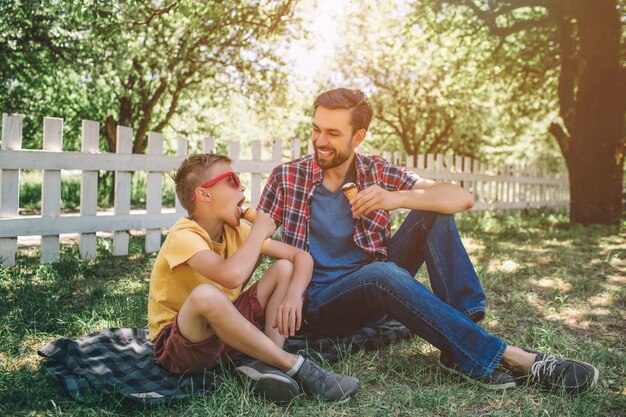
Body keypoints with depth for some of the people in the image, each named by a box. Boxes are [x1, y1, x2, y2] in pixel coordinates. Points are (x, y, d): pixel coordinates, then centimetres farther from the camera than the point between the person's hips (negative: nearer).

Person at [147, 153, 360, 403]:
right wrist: (259, 231, -22)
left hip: (223, 331, 7)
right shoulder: (184, 236, -21)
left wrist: (294, 295, -23)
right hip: (176, 345, -7)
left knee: (284, 268, -3)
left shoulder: (235, 231, 0)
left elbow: (301, 256, -1)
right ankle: (295, 366, -25)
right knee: (206, 294, -40)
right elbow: (232, 276, -41)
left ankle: (269, 364, -21)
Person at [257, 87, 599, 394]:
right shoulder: (286, 178, -3)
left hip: (378, 289, 3)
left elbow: (463, 198, -9)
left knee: (432, 210, -14)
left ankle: (464, 325, -26)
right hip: (320, 303, -3)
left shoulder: (377, 173, 0)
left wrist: (398, 198, -27)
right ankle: (502, 357, -31)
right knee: (381, 273, -36)